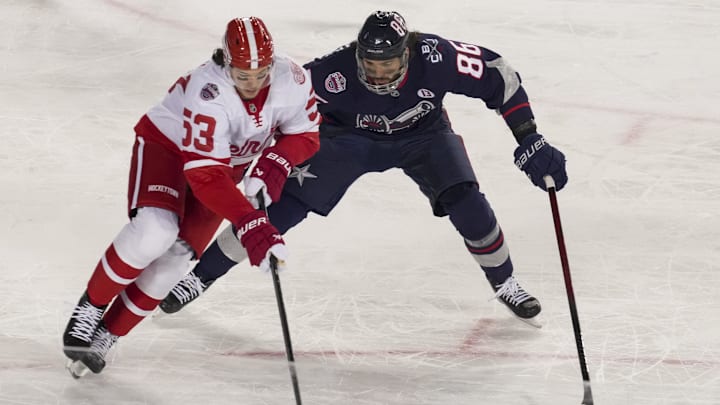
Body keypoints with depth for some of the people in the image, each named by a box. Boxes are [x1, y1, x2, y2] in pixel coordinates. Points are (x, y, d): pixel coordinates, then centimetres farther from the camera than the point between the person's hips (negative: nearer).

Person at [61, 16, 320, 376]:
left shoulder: (292, 79, -24)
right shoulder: (208, 93, -39)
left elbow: (304, 134, -6)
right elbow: (205, 177, -41)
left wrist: (275, 163, -27)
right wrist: (250, 225, -50)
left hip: (228, 163, 5)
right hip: (166, 145, -5)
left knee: (175, 256, -8)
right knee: (155, 230, -29)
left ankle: (106, 335, 4)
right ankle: (91, 307, -7)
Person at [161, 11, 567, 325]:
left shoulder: (435, 57, -37)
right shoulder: (335, 73, -38)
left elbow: (499, 77, -24)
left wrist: (530, 142, -26)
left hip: (422, 133, 1)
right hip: (348, 135, -1)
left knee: (466, 204, -17)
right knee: (284, 205, -9)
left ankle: (506, 284, 12)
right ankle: (199, 278, 5)